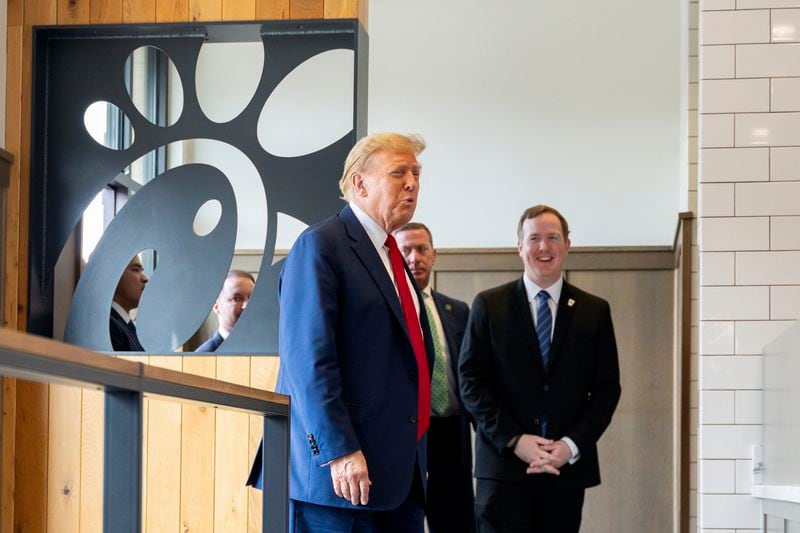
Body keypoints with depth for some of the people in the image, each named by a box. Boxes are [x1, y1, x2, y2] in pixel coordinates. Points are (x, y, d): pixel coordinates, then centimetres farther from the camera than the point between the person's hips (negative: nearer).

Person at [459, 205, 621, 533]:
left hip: (568, 468, 2)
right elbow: (471, 381, 1)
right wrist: (514, 440, -10)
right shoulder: (489, 306, 4)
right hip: (504, 466, -1)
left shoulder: (595, 311, 8)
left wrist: (572, 445, -7)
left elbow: (607, 388, 7)